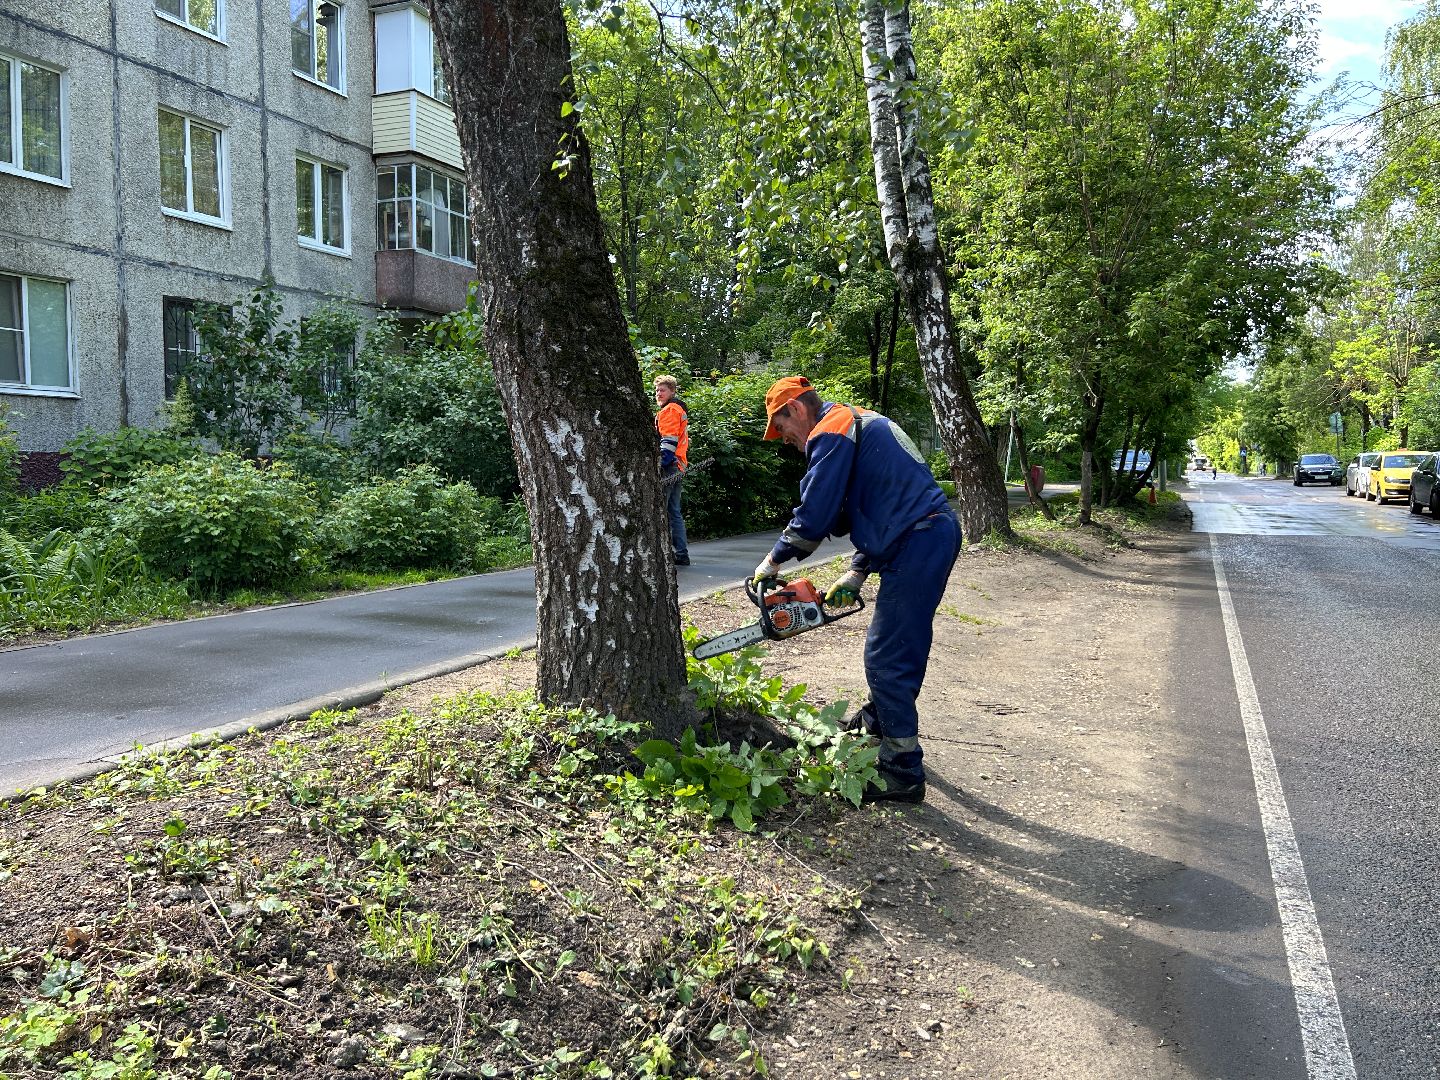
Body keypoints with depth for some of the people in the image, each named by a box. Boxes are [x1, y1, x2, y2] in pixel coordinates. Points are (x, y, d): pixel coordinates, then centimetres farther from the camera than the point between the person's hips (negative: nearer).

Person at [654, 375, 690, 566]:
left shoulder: (670, 410, -7)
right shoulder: (679, 410, 24)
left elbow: (669, 441, -18)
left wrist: (660, 464, -23)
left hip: (668, 468, -10)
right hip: (678, 468, 10)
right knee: (674, 513, 12)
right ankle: (682, 554, 14)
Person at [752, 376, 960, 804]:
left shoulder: (830, 431, -9)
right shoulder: (858, 425, 23)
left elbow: (814, 515, -13)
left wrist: (773, 561, 2)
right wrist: (856, 574, 21)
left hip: (917, 544, -10)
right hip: (935, 533, 10)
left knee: (887, 660, -5)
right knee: (898, 646, 25)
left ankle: (903, 774, 2)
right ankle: (876, 724, 43)